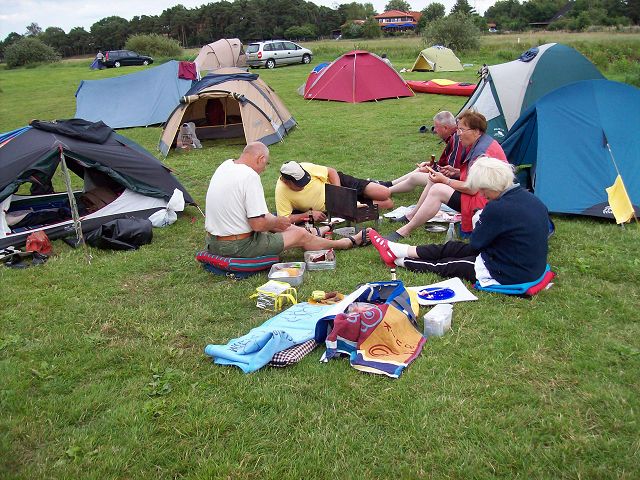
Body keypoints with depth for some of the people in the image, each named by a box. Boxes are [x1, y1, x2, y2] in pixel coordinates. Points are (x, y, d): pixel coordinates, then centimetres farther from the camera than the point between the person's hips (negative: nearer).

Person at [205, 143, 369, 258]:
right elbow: (258, 224, -24)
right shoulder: (250, 177, -22)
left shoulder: (225, 165, 5)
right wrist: (277, 222, -3)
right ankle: (349, 242, 26)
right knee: (301, 235, 6)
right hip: (238, 247, -9)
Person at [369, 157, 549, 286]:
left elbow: (477, 242, -12)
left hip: (506, 275, -8)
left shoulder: (498, 208, -28)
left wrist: (481, 222, 6)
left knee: (444, 266, 10)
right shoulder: (528, 197, 0)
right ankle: (398, 249, 24)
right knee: (452, 248, 14)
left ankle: (398, 260, 28)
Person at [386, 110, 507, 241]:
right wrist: (456, 172, 2)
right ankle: (411, 216, 10)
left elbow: (473, 188, -26)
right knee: (435, 180, 6)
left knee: (437, 190, -24)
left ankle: (406, 230, -18)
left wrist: (445, 180, -17)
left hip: (485, 200, -11)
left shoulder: (482, 152, -25)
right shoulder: (478, 144, 7)